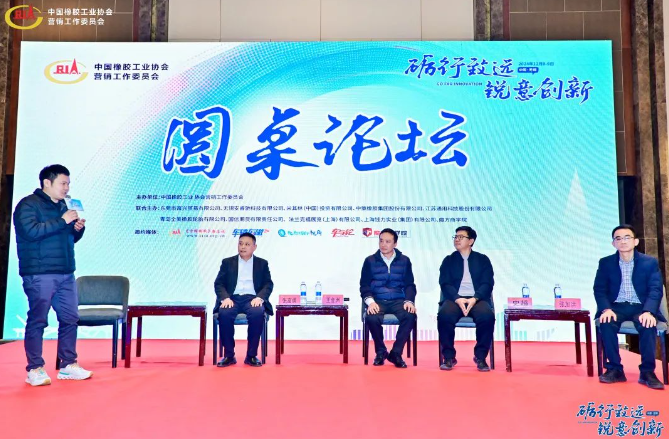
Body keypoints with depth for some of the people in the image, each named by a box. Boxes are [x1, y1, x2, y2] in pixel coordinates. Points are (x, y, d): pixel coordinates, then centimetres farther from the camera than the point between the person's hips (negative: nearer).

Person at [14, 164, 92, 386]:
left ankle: (69, 364, 17)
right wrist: (62, 221, -19)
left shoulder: (62, 206, 18)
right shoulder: (28, 204, -4)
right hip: (39, 275, -7)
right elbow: (31, 231, -20)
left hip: (66, 274, 7)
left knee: (70, 319, 8)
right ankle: (35, 369, 8)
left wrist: (78, 229, 3)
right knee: (37, 321, -2)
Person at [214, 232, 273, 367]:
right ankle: (229, 355, -17)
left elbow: (268, 284, 6)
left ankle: (251, 356, -19)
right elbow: (218, 283, 7)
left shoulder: (262, 263, 15)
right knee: (224, 314, -33)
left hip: (252, 299, 0)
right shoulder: (227, 262, 15)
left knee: (258, 314, -34)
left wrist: (259, 297, -15)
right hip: (232, 298, 1)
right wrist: (225, 298, -14)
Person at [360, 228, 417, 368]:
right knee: (372, 318, -34)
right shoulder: (370, 261, 7)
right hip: (378, 301, -1)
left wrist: (409, 301, -11)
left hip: (398, 301, 1)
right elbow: (364, 285, 5)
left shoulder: (404, 260, 10)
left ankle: (396, 353, -11)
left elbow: (409, 284, 9)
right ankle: (381, 352, -5)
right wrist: (370, 301, -14)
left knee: (410, 316, -32)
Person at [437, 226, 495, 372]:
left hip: (477, 299, 0)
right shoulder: (449, 260, 16)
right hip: (455, 299, 0)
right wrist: (457, 299, -16)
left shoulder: (483, 260, 15)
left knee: (487, 316, -33)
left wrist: (474, 299, -16)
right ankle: (449, 357, -15)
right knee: (444, 316, -33)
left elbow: (487, 283, 3)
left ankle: (480, 357, -14)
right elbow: (445, 284, 4)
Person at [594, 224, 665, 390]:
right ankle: (615, 369, -17)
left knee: (647, 324, -34)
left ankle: (647, 371, -17)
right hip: (616, 307, 1)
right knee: (606, 323, -32)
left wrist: (648, 311, -26)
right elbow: (599, 289, -1)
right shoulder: (605, 263, 4)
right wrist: (606, 309, -22)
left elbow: (656, 289, -7)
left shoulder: (650, 262, 2)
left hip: (641, 307, -1)